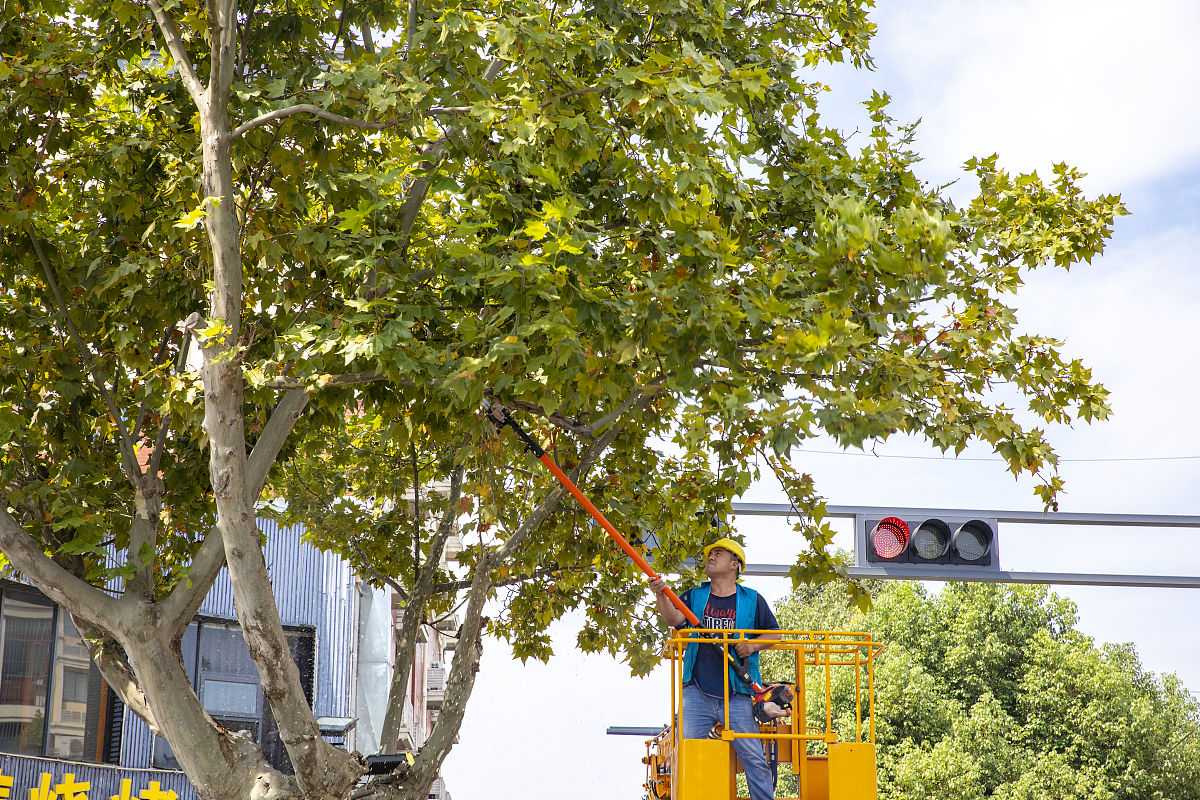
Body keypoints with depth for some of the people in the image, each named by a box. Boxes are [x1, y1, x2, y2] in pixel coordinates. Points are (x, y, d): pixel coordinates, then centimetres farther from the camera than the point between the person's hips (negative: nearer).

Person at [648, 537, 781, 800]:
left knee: (753, 757, -3)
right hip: (697, 692, 1)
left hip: (737, 694, -1)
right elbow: (674, 618, -7)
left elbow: (774, 633, 13)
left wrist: (752, 645, -6)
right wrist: (661, 595, -26)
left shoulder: (752, 600, 9)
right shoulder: (694, 597, 12)